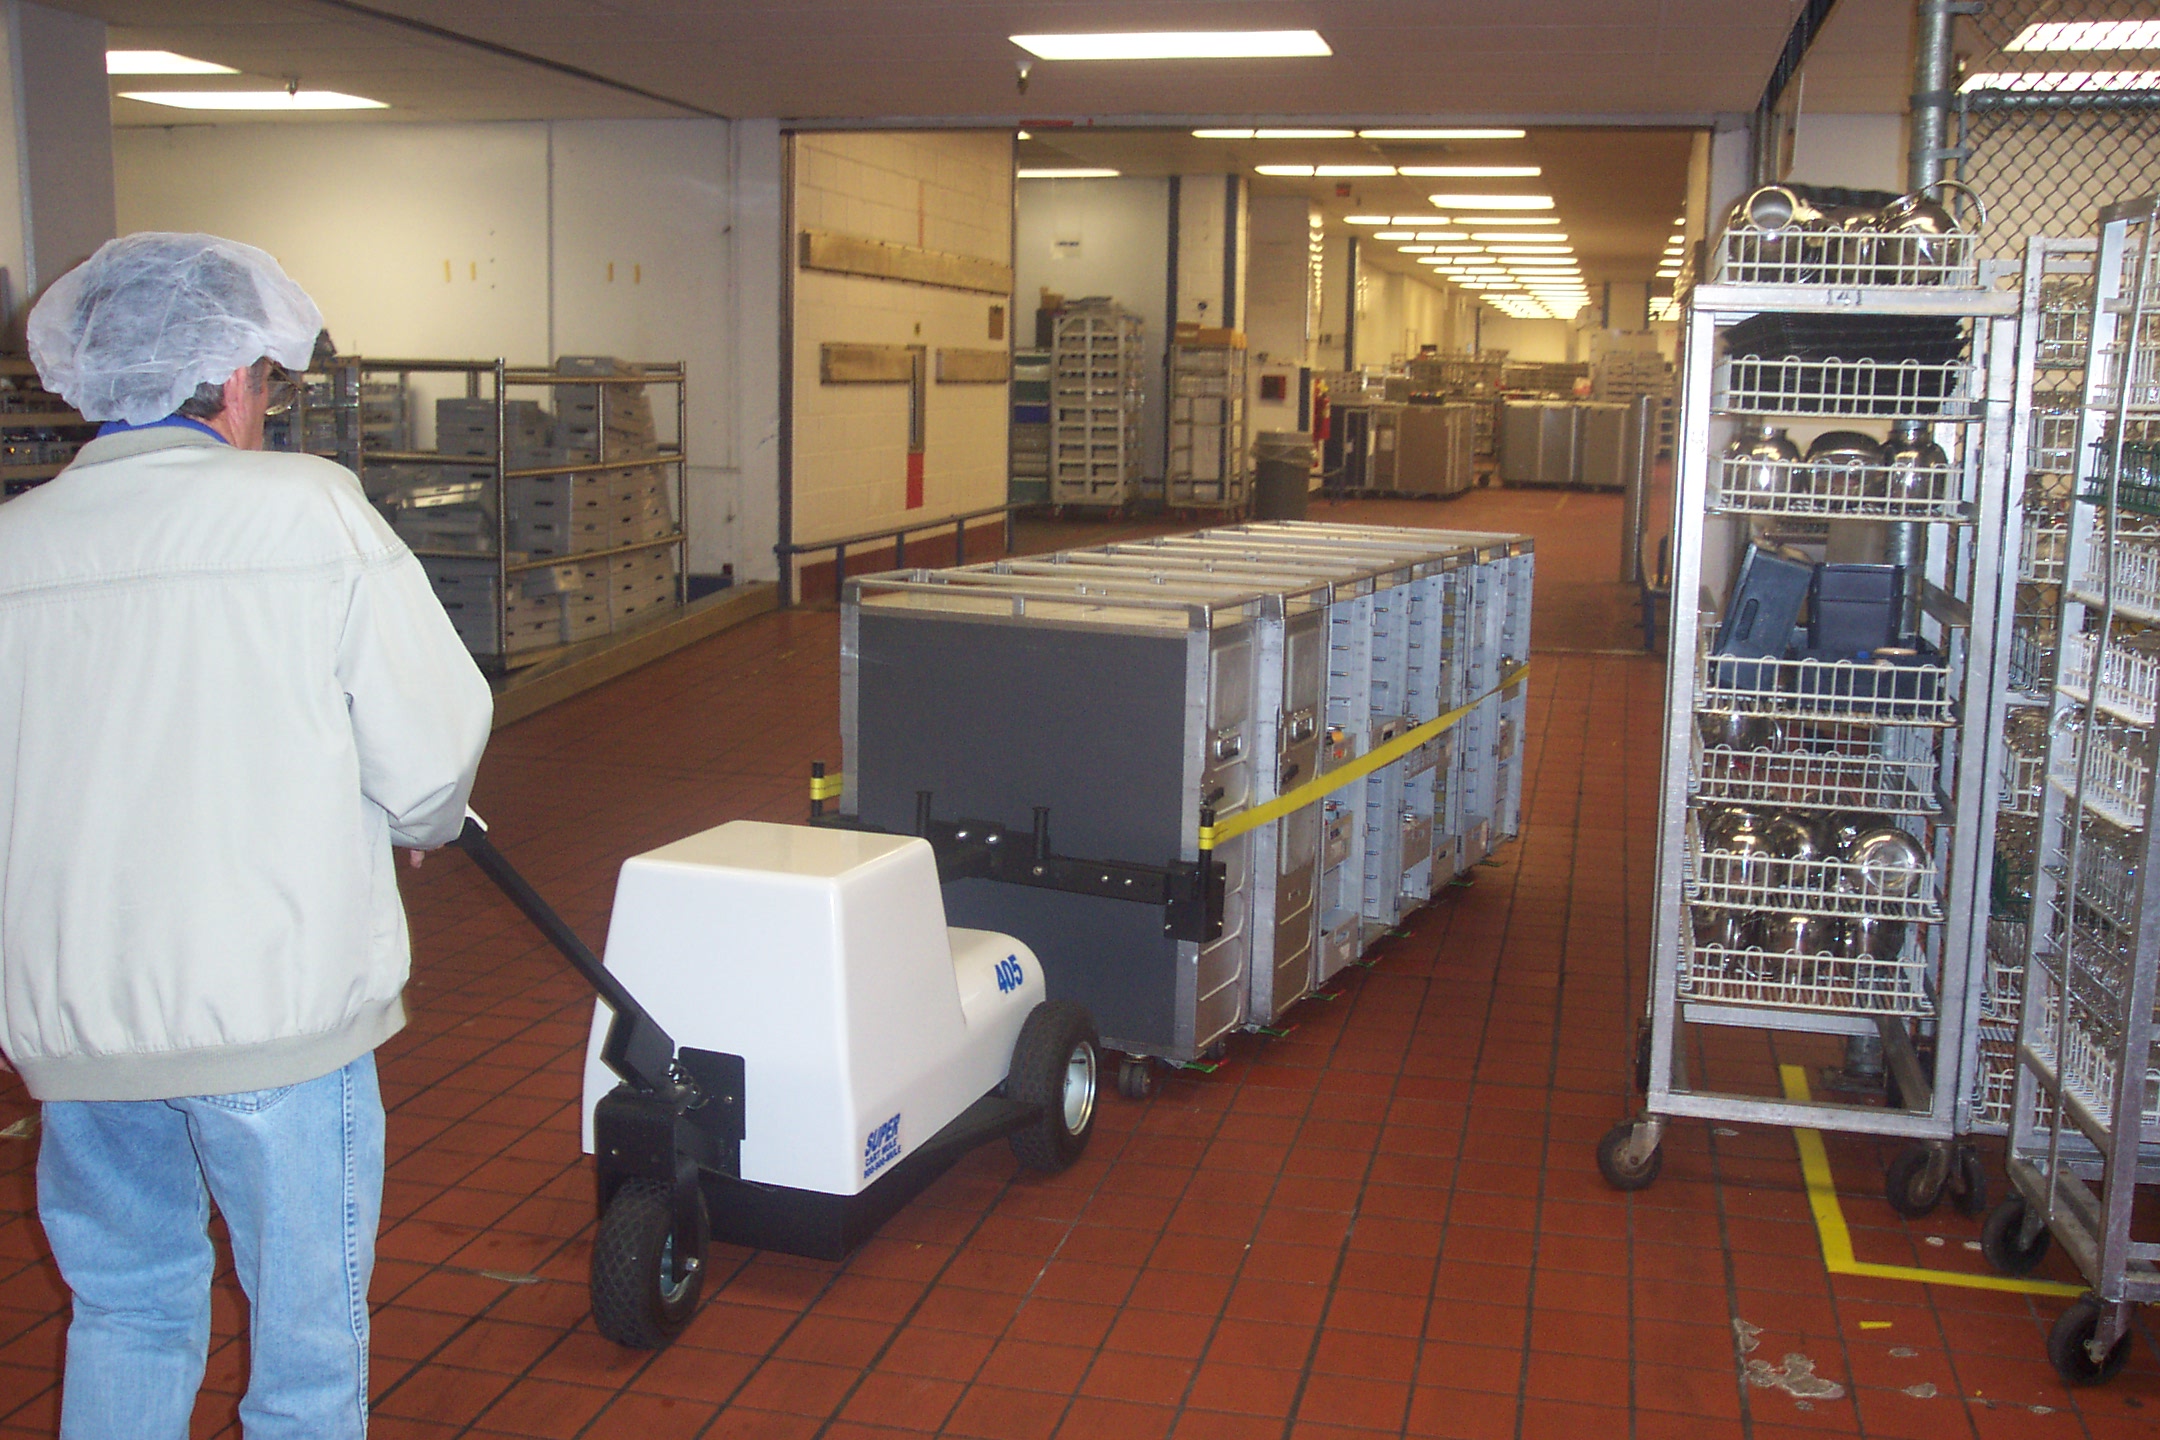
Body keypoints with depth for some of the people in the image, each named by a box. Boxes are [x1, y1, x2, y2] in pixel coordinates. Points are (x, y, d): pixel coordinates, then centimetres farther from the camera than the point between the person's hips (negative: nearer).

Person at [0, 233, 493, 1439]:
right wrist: (418, 823, 12)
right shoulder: (312, 511, -11)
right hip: (280, 1000, -4)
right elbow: (430, 752, -11)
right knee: (307, 1338, 12)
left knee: (125, 1313, 24)